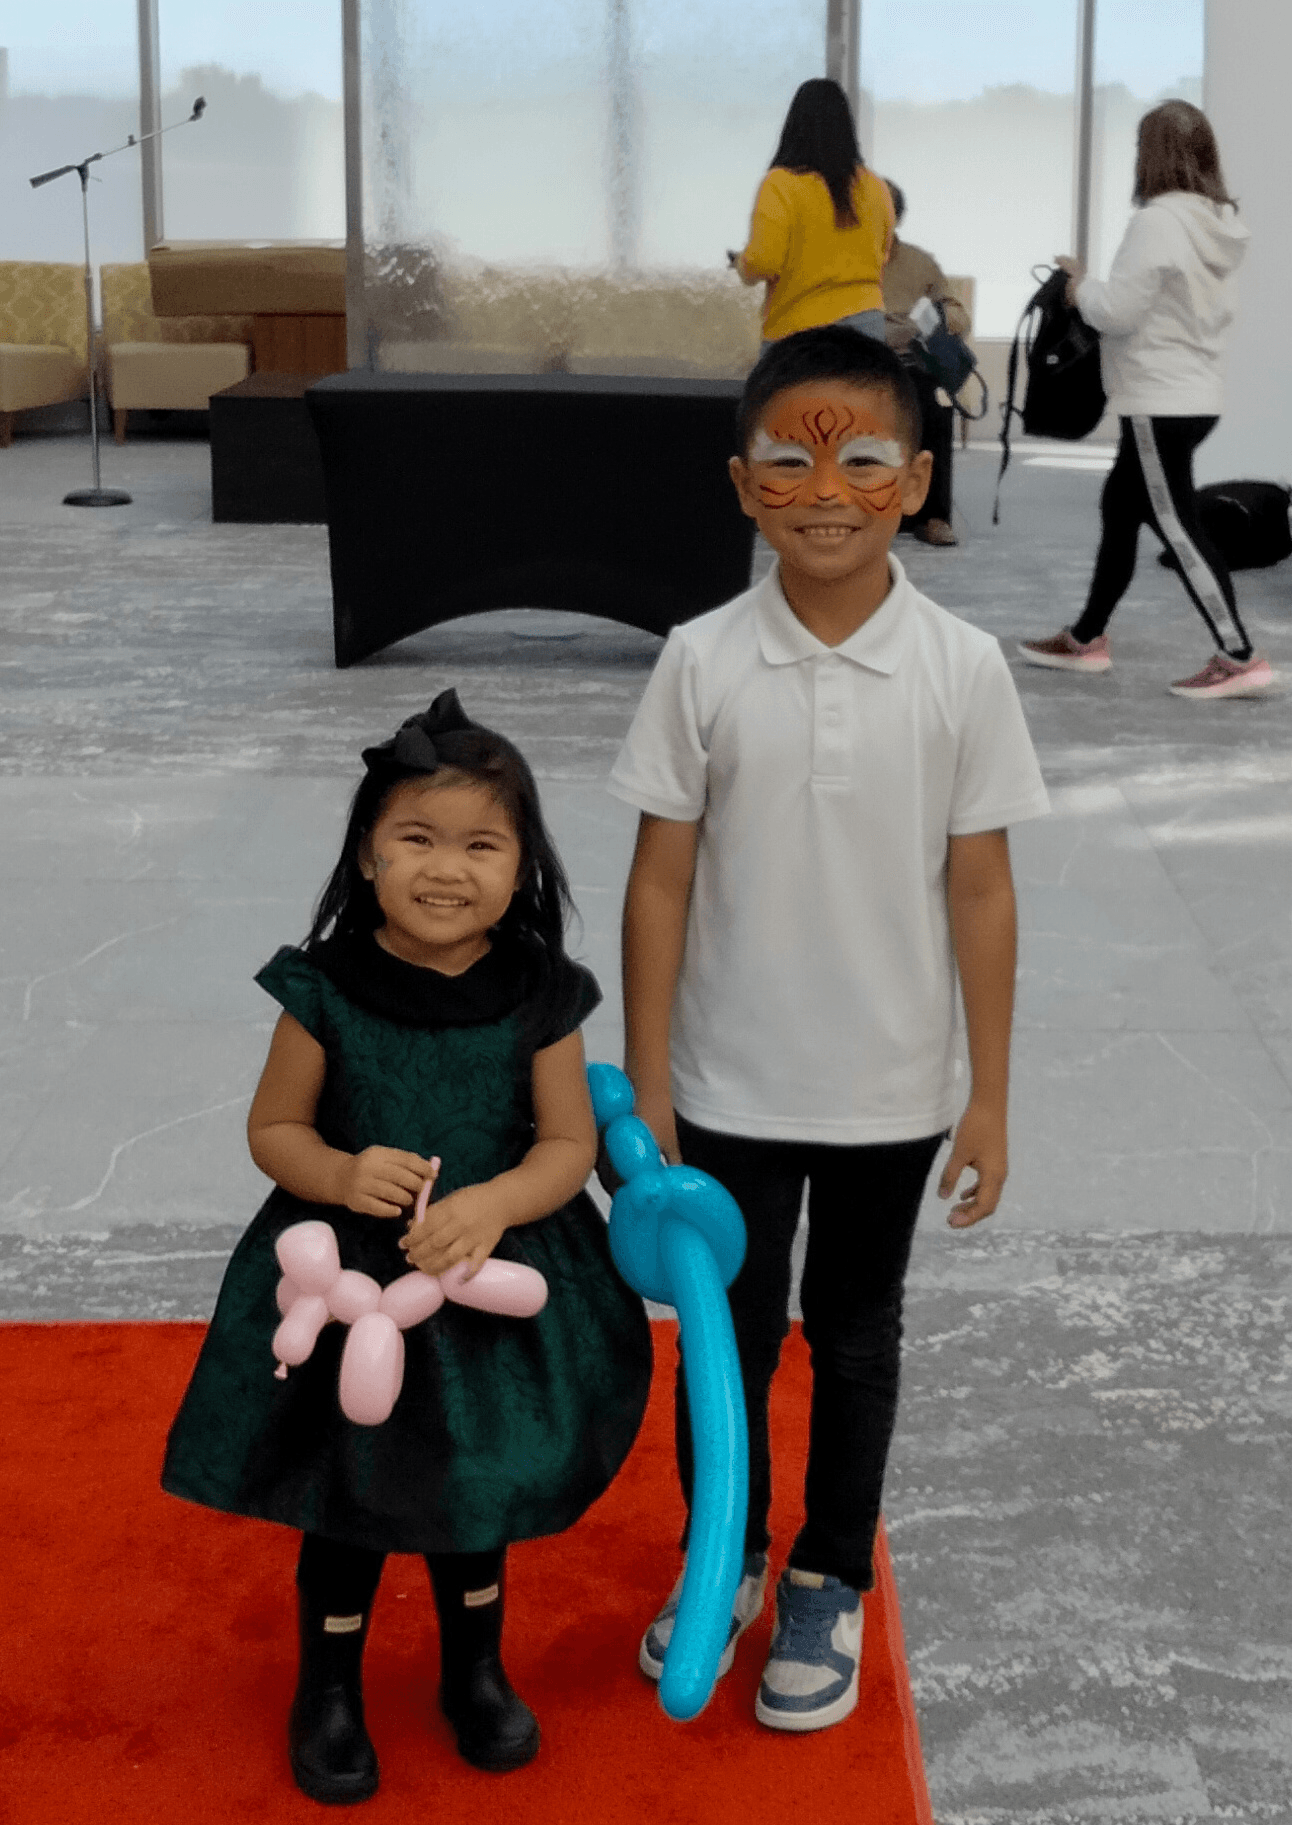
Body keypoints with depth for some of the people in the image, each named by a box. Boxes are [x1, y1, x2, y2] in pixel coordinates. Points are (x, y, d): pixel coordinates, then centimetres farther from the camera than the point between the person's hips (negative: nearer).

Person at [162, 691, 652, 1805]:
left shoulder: (537, 997, -12)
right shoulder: (326, 992, -14)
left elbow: (568, 1142, -8)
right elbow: (275, 1129, -5)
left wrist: (494, 1203, -27)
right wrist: (343, 1174, -25)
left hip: (493, 1278, 1)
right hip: (347, 1282, -1)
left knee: (478, 1490, 21)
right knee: (348, 1503, 14)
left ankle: (476, 1669, 46)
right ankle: (330, 1690, 38)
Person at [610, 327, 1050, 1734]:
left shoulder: (963, 669, -10)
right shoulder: (702, 664, -10)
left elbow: (980, 890, -4)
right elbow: (661, 880, -5)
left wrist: (990, 1094, -2)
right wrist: (644, 1090, -4)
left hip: (888, 1093, 0)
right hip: (728, 1088, 0)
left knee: (854, 1339, 17)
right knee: (725, 1337, 15)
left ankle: (829, 1583, 37)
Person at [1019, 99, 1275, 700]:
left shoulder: (1159, 222, -18)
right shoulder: (1218, 224, 10)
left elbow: (1119, 312, -19)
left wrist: (1081, 287, 2)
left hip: (1159, 401, -10)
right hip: (1196, 395, 10)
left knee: (1177, 526, -6)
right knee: (1120, 508, 18)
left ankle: (1239, 658, -7)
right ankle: (1087, 638, 27)